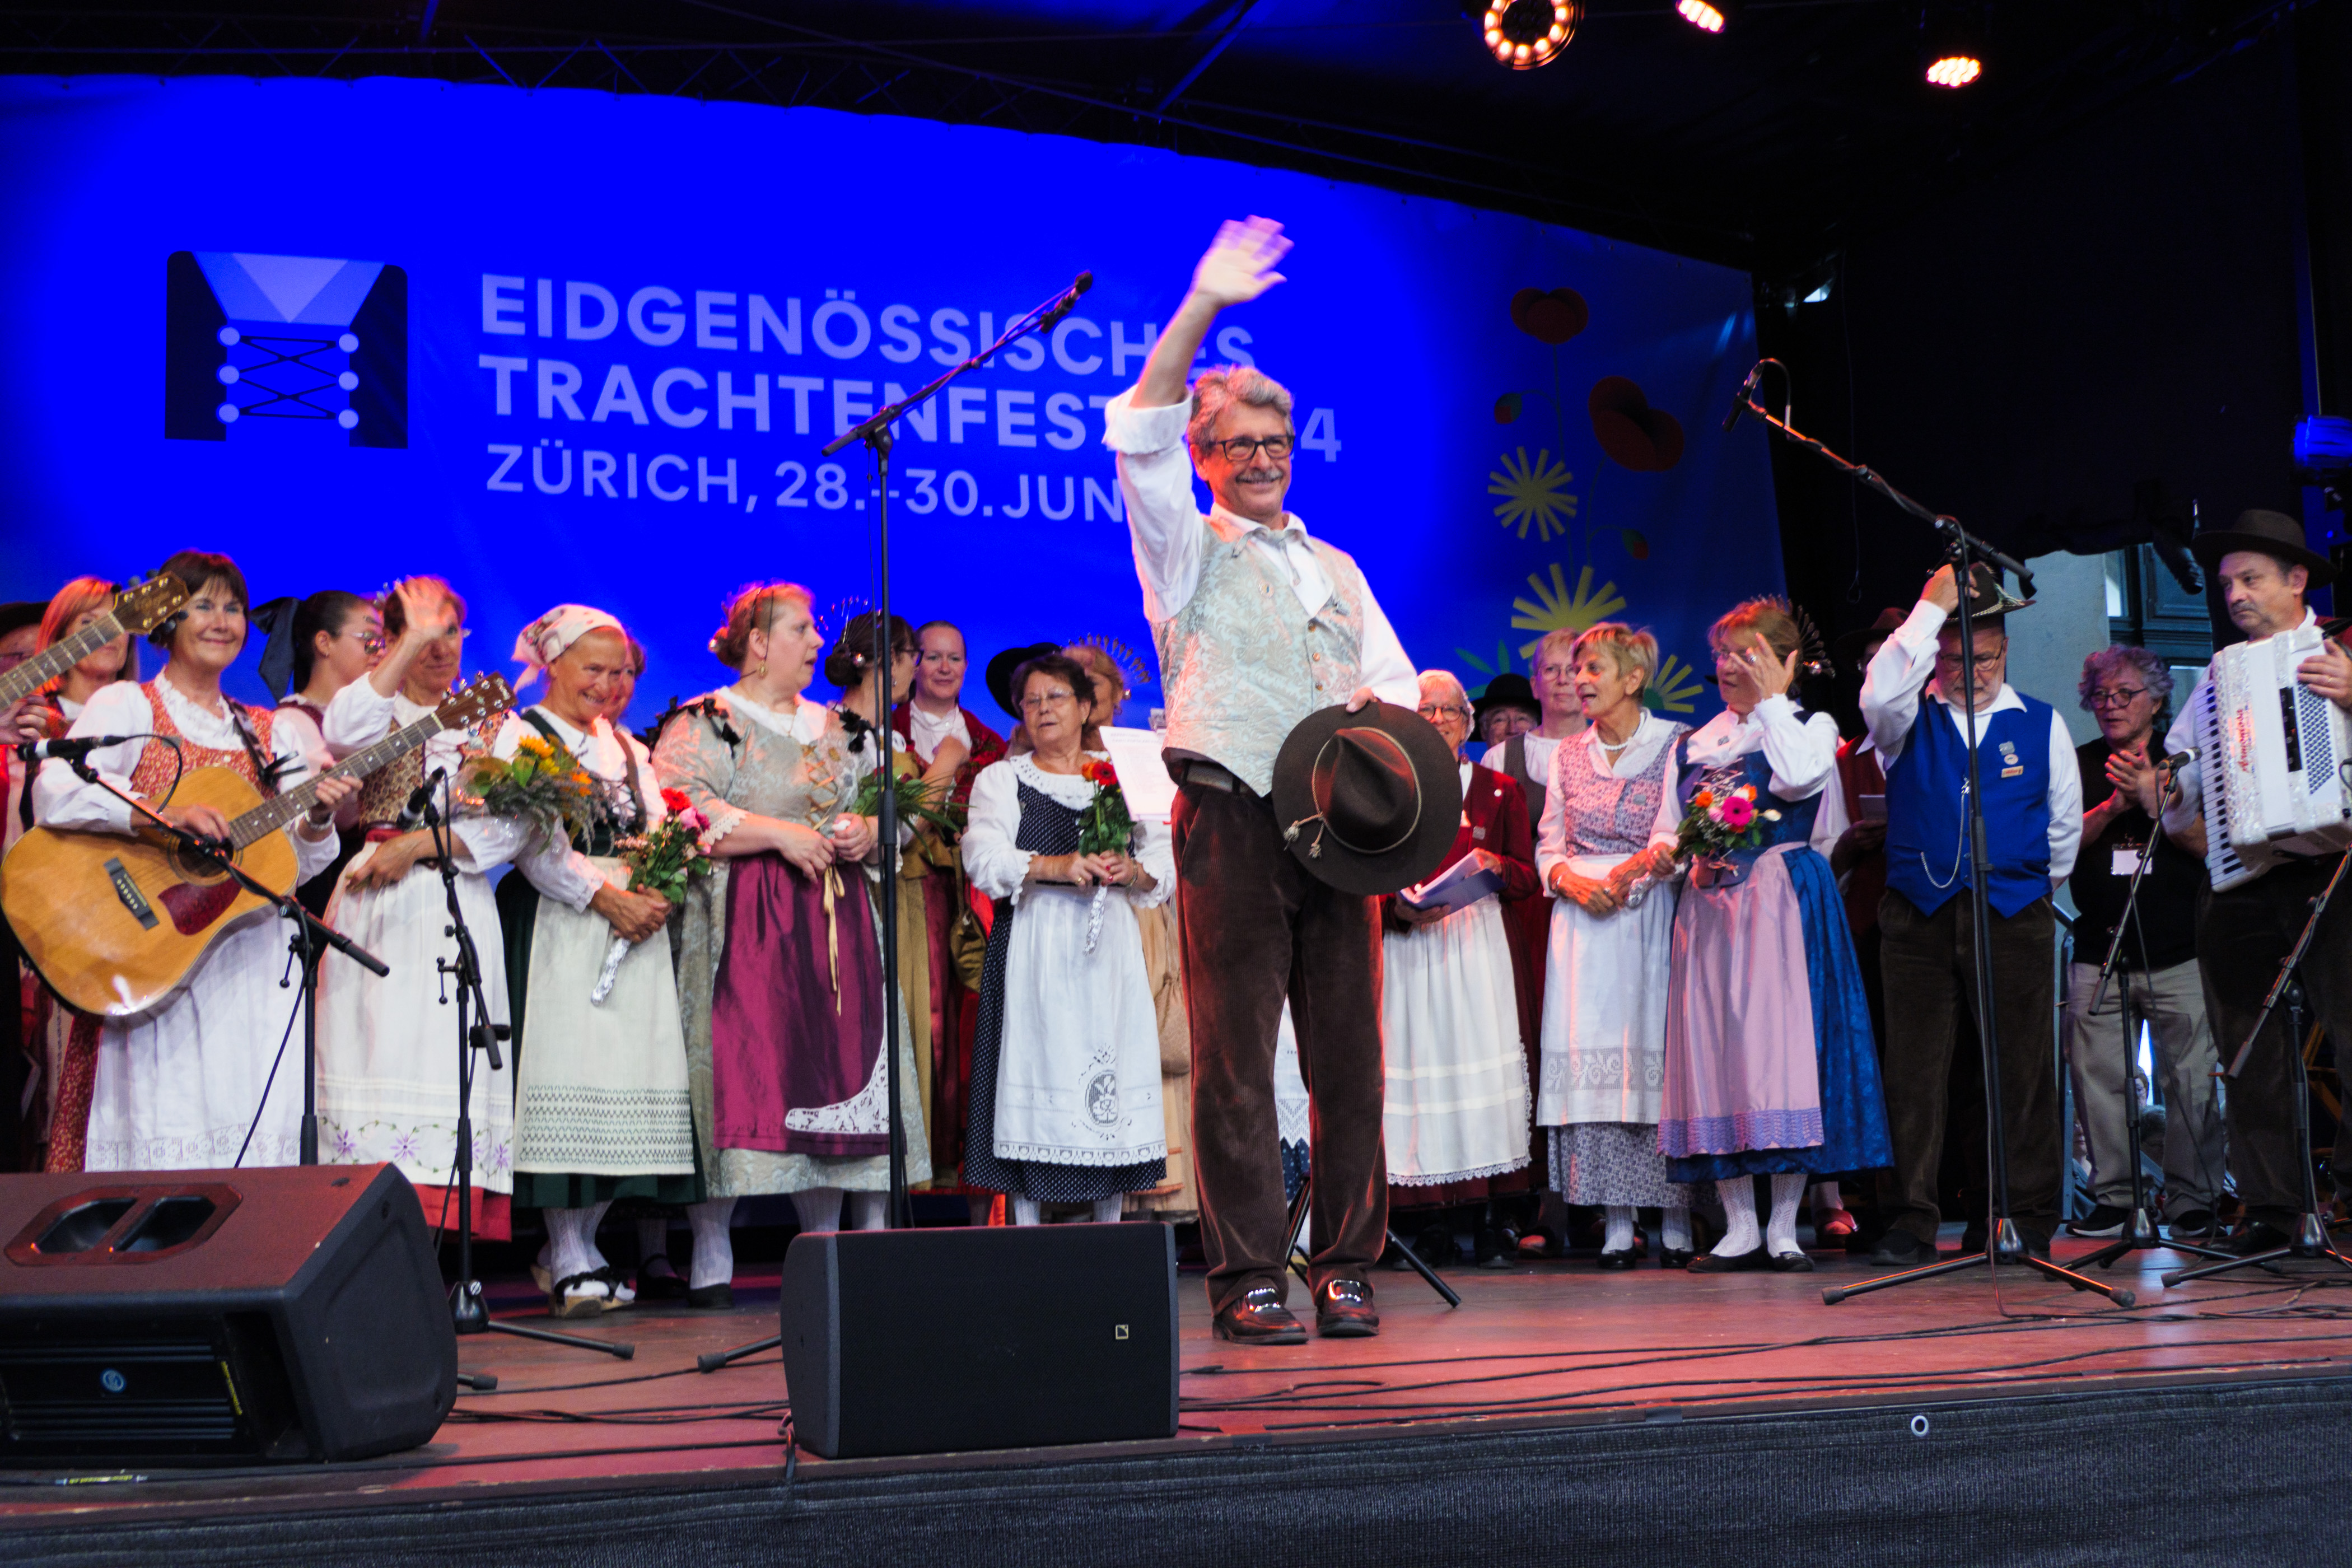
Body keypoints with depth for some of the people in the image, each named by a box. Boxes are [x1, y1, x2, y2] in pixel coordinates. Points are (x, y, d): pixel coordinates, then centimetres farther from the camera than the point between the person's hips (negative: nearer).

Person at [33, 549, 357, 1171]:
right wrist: (164, 813, -26)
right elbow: (53, 794, -14)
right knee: (163, 1137, -11)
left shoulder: (263, 731, 18)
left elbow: (297, 863, 14)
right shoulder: (127, 706, 3)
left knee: (257, 1125, -3)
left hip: (250, 966, 5)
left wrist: (317, 819, -7)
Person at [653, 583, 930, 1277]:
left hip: (837, 921, 6)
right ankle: (710, 1250, -6)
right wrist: (781, 834, -15)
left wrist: (866, 832, 1)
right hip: (745, 927, -6)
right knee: (738, 1069, -12)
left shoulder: (835, 729, 21)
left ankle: (826, 1240, 6)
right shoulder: (704, 724, 0)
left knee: (838, 1060, 0)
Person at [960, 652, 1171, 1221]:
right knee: (1035, 1065, -8)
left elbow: (1167, 865, 12)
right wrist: (1053, 866, -20)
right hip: (1034, 952, -2)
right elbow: (983, 858, -6)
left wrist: (1132, 870, -10)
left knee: (1114, 1073, -1)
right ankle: (1027, 1235, -3)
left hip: (1109, 952, 2)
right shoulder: (1002, 779, 11)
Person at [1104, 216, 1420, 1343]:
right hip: (1233, 819, -4)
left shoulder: (1337, 569, 25)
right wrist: (1201, 305, -11)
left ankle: (1346, 1265, 9)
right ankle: (1247, 1278, -3)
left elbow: (1398, 683, 22)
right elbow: (1137, 434, -4)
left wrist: (1383, 719, -3)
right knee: (1235, 1053, -7)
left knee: (1349, 1048, 1)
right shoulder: (1185, 553, 11)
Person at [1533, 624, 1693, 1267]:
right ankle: (1616, 1225, -4)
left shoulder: (1674, 744, 2)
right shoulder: (1568, 755, 16)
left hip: (1652, 915, -3)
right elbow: (1549, 848, 13)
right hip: (1582, 921, 4)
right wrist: (1575, 882, -7)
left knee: (1659, 1053, -7)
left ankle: (1676, 1223, -3)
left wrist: (1625, 876, -21)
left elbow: (1672, 838, -6)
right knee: (1592, 1055, -5)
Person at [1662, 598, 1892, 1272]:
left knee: (1781, 1043, -10)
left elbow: (1797, 780, -17)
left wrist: (1771, 699, -8)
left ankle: (1783, 1228, -3)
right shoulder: (1695, 743, 19)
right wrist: (1656, 856, -5)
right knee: (1715, 1047, -1)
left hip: (1781, 905, -4)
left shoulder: (1812, 726, 6)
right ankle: (1739, 1228, 5)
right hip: (1709, 907, 4)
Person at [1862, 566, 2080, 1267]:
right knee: (1914, 1070, -2)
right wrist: (1931, 608, -14)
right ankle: (1911, 1222, 2)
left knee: (2022, 1070, 1)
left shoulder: (2043, 724, 9)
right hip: (1918, 915, 0)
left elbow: (2064, 823, 16)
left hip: (2015, 916, 0)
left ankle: (2030, 1222, 8)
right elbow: (1879, 694, -17)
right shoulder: (1908, 721, 6)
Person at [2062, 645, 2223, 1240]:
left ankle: (2193, 1199, 6)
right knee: (2098, 1078, -1)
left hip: (2178, 952, -2)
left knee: (2191, 1080, -4)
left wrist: (2154, 801, -15)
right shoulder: (2079, 765, 12)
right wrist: (2114, 806, -12)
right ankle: (2112, 1198, 9)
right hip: (2098, 952, 2)